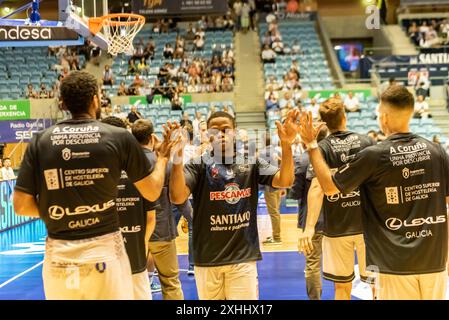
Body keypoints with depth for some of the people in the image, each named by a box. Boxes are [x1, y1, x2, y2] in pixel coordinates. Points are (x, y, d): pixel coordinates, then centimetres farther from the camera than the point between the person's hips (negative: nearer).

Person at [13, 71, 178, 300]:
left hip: (58, 256, 2)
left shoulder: (40, 141, -1)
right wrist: (163, 157, 21)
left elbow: (21, 206, -2)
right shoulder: (120, 137, -5)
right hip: (104, 251, -2)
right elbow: (152, 192, 4)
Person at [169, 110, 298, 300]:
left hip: (243, 256, 1)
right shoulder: (199, 165, -2)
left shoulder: (251, 163, 4)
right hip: (207, 258, 0)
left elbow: (284, 181, -9)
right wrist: (177, 158, -31)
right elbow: (177, 197, -16)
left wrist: (286, 144, -24)